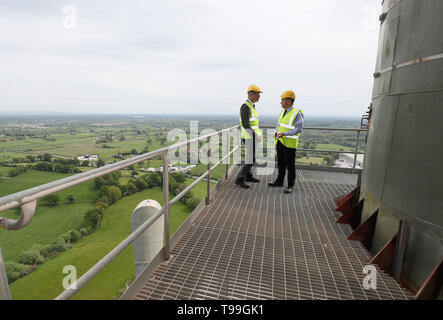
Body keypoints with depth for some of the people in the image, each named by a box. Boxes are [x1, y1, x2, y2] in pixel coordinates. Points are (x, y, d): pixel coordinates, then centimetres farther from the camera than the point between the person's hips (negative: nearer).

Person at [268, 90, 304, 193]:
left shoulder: (297, 113, -13)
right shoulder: (283, 112, 10)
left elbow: (298, 129, -17)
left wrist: (285, 134, -27)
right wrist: (277, 132, -1)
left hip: (289, 143, -7)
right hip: (280, 141, 7)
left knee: (290, 165, 1)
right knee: (281, 163, 15)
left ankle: (290, 185, 12)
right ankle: (279, 181, 27)